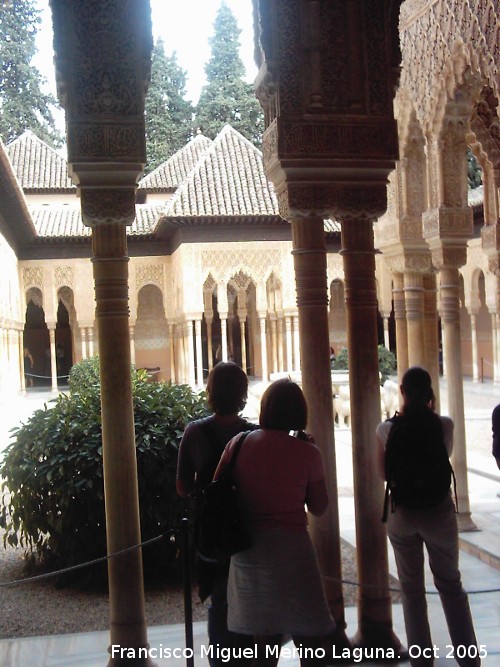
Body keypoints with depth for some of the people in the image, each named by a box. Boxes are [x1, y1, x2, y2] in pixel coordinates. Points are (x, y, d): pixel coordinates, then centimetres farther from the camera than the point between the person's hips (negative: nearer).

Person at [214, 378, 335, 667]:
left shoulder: (238, 444, 0)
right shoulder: (307, 452, -7)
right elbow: (319, 508, 2)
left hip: (248, 550, 4)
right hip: (290, 548, -4)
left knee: (265, 643, 18)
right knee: (311, 642, 7)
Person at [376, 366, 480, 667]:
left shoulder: (387, 429, -11)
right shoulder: (445, 425, -10)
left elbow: (384, 473, 2)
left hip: (403, 514, 0)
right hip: (439, 511, 0)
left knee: (412, 589, 13)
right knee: (451, 585, 17)